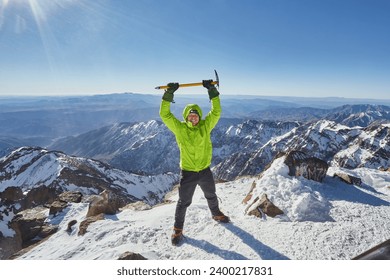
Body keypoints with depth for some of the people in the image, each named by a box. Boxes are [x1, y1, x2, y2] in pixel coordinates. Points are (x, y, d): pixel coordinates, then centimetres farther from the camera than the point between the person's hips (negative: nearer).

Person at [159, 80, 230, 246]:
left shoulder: (206, 126, -6)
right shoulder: (179, 128, -11)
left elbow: (216, 111, -10)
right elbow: (164, 114, -18)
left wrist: (212, 90, -16)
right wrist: (169, 94, -24)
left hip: (205, 170, 3)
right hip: (188, 172, -2)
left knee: (211, 196, 26)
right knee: (183, 202, 9)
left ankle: (216, 214, 54)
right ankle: (178, 229, 30)